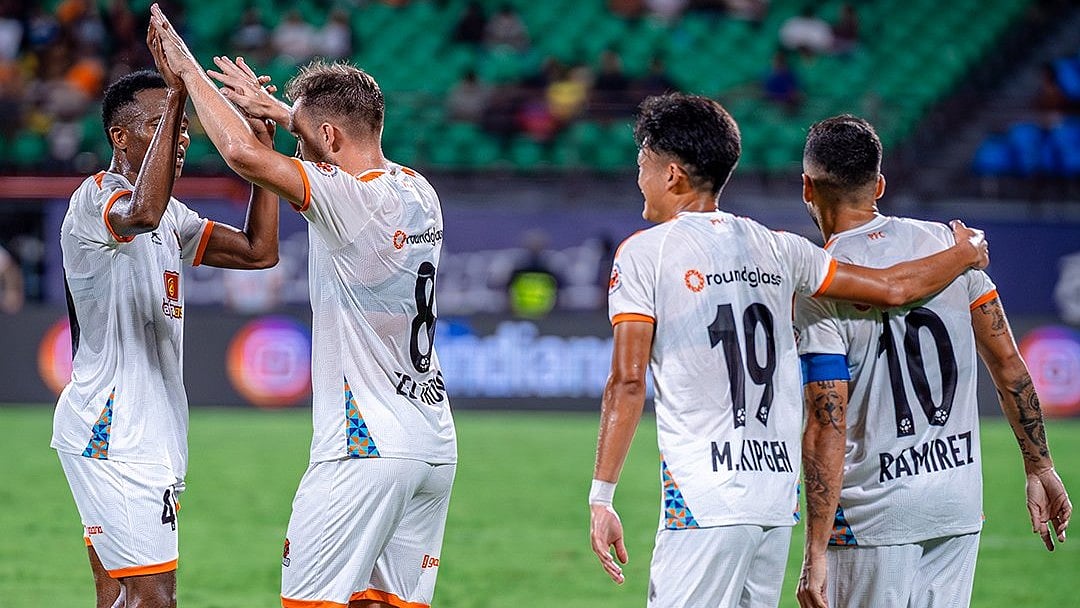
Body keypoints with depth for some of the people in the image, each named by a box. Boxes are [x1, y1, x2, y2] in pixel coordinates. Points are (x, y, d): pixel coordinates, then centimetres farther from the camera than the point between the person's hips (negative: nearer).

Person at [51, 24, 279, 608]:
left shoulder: (171, 218, 17)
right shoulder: (95, 199, -12)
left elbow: (258, 250, 16)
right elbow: (142, 212, -36)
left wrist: (261, 145, 9)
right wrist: (175, 96, -35)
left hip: (151, 431, 10)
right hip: (109, 431, -10)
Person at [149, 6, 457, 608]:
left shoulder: (347, 198, -14)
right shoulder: (419, 192, 10)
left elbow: (242, 152, -23)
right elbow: (361, 156, 34)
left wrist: (189, 69, -8)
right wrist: (281, 109, 40)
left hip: (367, 451, -8)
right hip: (436, 449, 8)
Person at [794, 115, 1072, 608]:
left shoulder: (818, 289, -12)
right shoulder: (947, 243, 3)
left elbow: (827, 429, -17)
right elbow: (1008, 362, 4)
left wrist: (815, 554, -16)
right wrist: (1039, 469, 12)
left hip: (874, 516, -5)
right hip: (961, 502, 5)